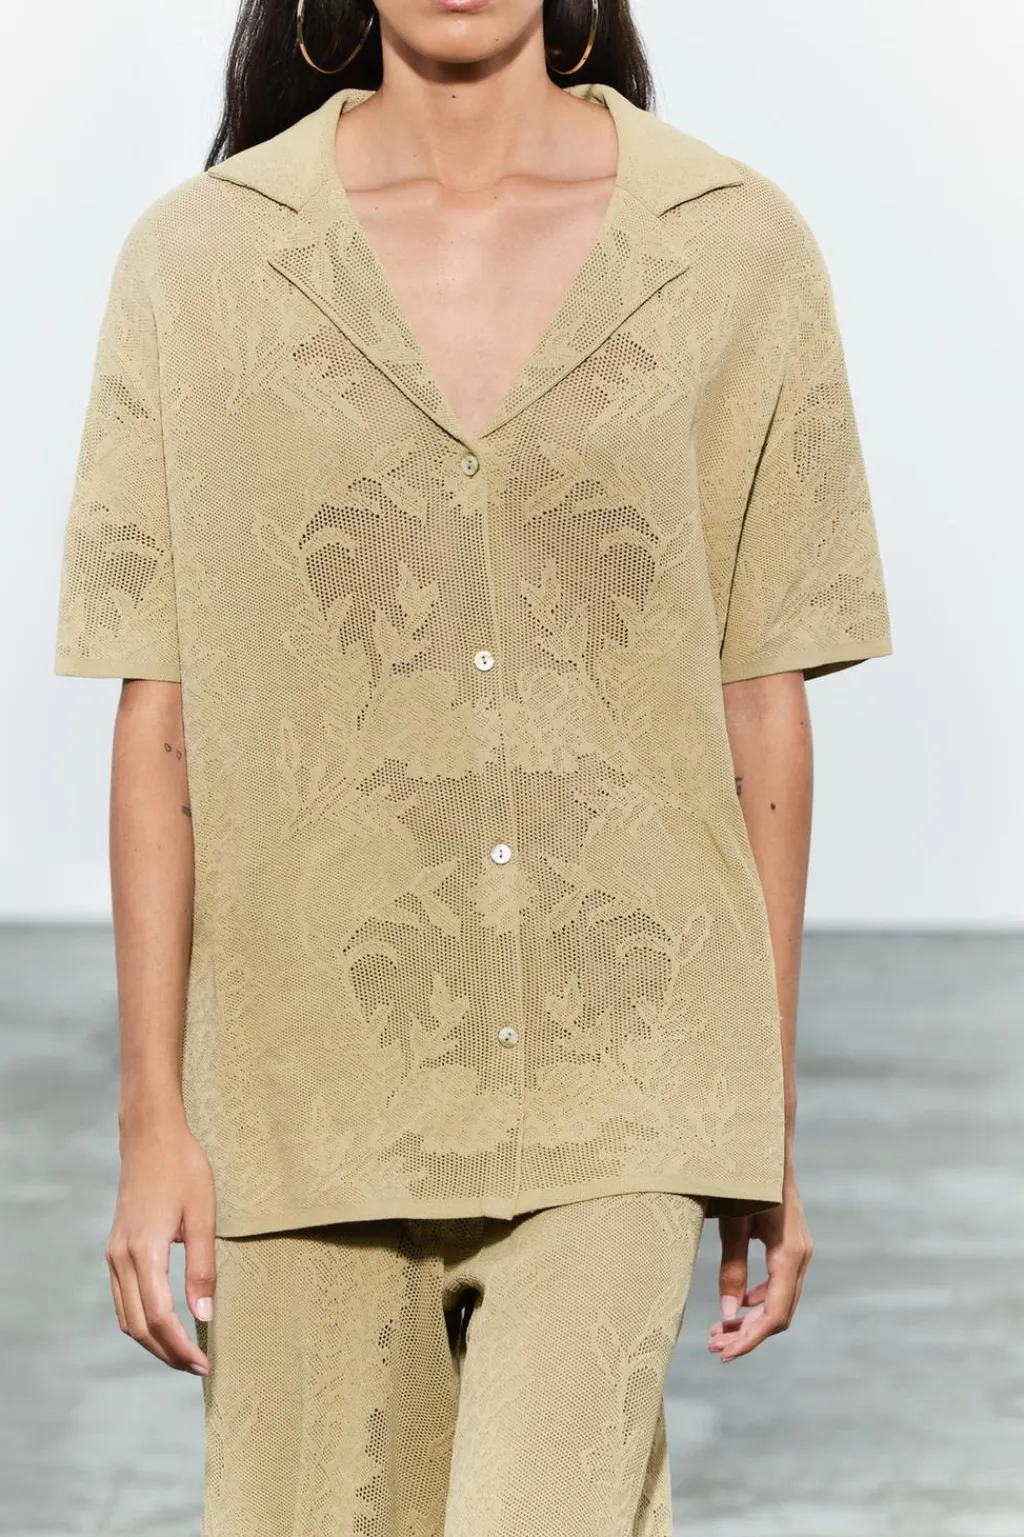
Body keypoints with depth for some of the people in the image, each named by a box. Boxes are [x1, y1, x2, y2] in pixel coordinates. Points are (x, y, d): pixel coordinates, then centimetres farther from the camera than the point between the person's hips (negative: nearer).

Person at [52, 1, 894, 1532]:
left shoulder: (738, 253, 2)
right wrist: (152, 1117, -1)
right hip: (317, 1072, 1)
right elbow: (158, 724, 3)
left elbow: (766, 713, 5)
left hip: (620, 1077, -1)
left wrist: (771, 1131, 7)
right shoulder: (196, 259, 3)